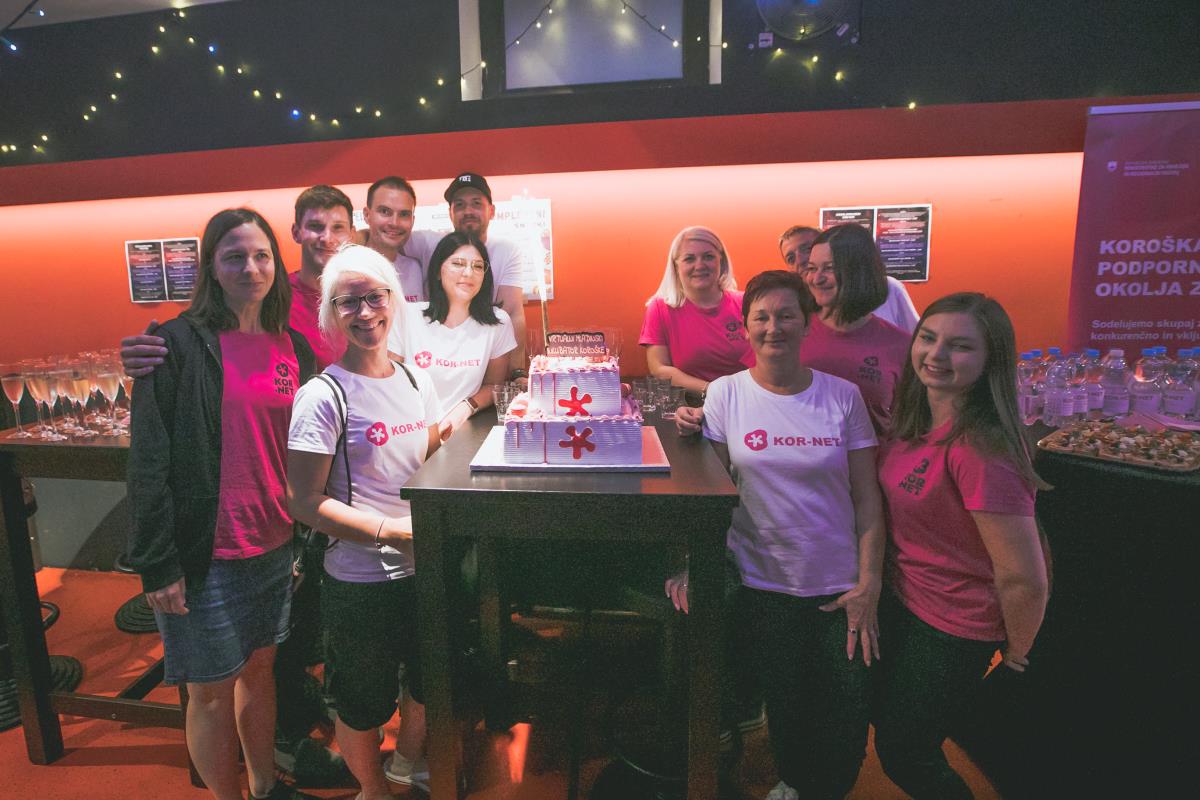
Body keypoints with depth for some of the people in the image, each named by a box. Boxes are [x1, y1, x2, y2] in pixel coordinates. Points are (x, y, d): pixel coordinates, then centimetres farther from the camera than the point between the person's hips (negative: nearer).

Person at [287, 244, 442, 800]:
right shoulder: (322, 397, -16)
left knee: (430, 679, 24)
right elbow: (304, 502, -17)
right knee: (365, 701, 18)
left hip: (424, 567, 6)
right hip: (361, 580, -5)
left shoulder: (417, 382, 1)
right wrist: (391, 530, -22)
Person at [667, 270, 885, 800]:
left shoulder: (842, 395, -3)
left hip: (838, 586, 1)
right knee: (784, 703, 12)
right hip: (763, 582, 0)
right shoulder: (726, 393, -4)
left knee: (848, 713, 6)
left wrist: (869, 583, -6)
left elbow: (867, 498, -1)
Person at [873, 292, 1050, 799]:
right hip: (901, 601, 7)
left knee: (903, 757, 15)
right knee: (887, 723, 27)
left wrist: (1015, 651, -10)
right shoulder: (915, 424, -6)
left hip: (952, 631, -7)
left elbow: (1025, 581, -28)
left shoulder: (979, 450, -32)